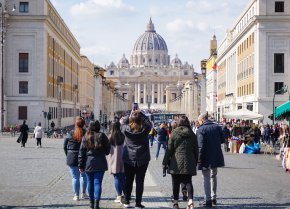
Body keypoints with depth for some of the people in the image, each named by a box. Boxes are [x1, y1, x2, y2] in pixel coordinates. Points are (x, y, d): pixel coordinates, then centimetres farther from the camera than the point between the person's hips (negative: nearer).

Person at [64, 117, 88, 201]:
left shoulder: (70, 134, -6)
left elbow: (65, 146, -1)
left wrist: (68, 155, 9)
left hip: (72, 158, 0)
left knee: (75, 177, 6)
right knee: (83, 175, 17)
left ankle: (76, 195, 7)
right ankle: (83, 194, 22)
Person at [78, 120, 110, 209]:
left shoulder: (86, 138, -1)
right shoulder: (102, 136, -5)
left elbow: (81, 152, 0)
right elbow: (107, 150, 3)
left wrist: (81, 165, 5)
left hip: (88, 164, 1)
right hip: (100, 164, -1)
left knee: (90, 182, 13)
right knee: (98, 182, -1)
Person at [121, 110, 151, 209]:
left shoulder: (127, 129, -11)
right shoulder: (145, 129, -13)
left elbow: (124, 124, 11)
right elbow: (148, 122, 8)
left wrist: (130, 115, 16)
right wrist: (141, 114, 9)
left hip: (129, 159, 1)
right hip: (142, 160, -1)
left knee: (128, 180, 13)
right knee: (140, 181, 3)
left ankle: (126, 201, 22)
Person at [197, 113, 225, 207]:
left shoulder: (201, 130, -13)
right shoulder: (217, 127, 4)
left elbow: (201, 146, -19)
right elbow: (222, 140, 7)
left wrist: (199, 159, -15)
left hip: (206, 158, -6)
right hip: (216, 156, 6)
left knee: (206, 178, 3)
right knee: (213, 176, 21)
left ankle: (208, 200, 2)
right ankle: (214, 197, 27)